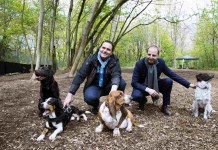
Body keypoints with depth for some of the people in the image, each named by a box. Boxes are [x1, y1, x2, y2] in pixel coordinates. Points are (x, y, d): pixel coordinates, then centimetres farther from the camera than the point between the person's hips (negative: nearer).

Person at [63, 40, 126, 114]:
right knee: (89, 97, -35)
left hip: (107, 86, 1)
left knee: (122, 82, -28)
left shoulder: (114, 60, -15)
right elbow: (80, 75, -20)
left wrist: (114, 89, -55)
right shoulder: (91, 59, -16)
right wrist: (70, 94, -28)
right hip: (94, 86, -1)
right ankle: (95, 106, 4)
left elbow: (116, 75, -32)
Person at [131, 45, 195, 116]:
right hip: (143, 87, -3)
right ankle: (143, 100, 4)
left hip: (155, 86, 3)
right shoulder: (139, 64, -24)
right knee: (136, 95, -35)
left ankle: (164, 107, -6)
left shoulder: (161, 62, -15)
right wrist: (148, 89, -39)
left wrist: (188, 84, -13)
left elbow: (173, 75, -8)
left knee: (169, 81, -23)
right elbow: (134, 82, -25)